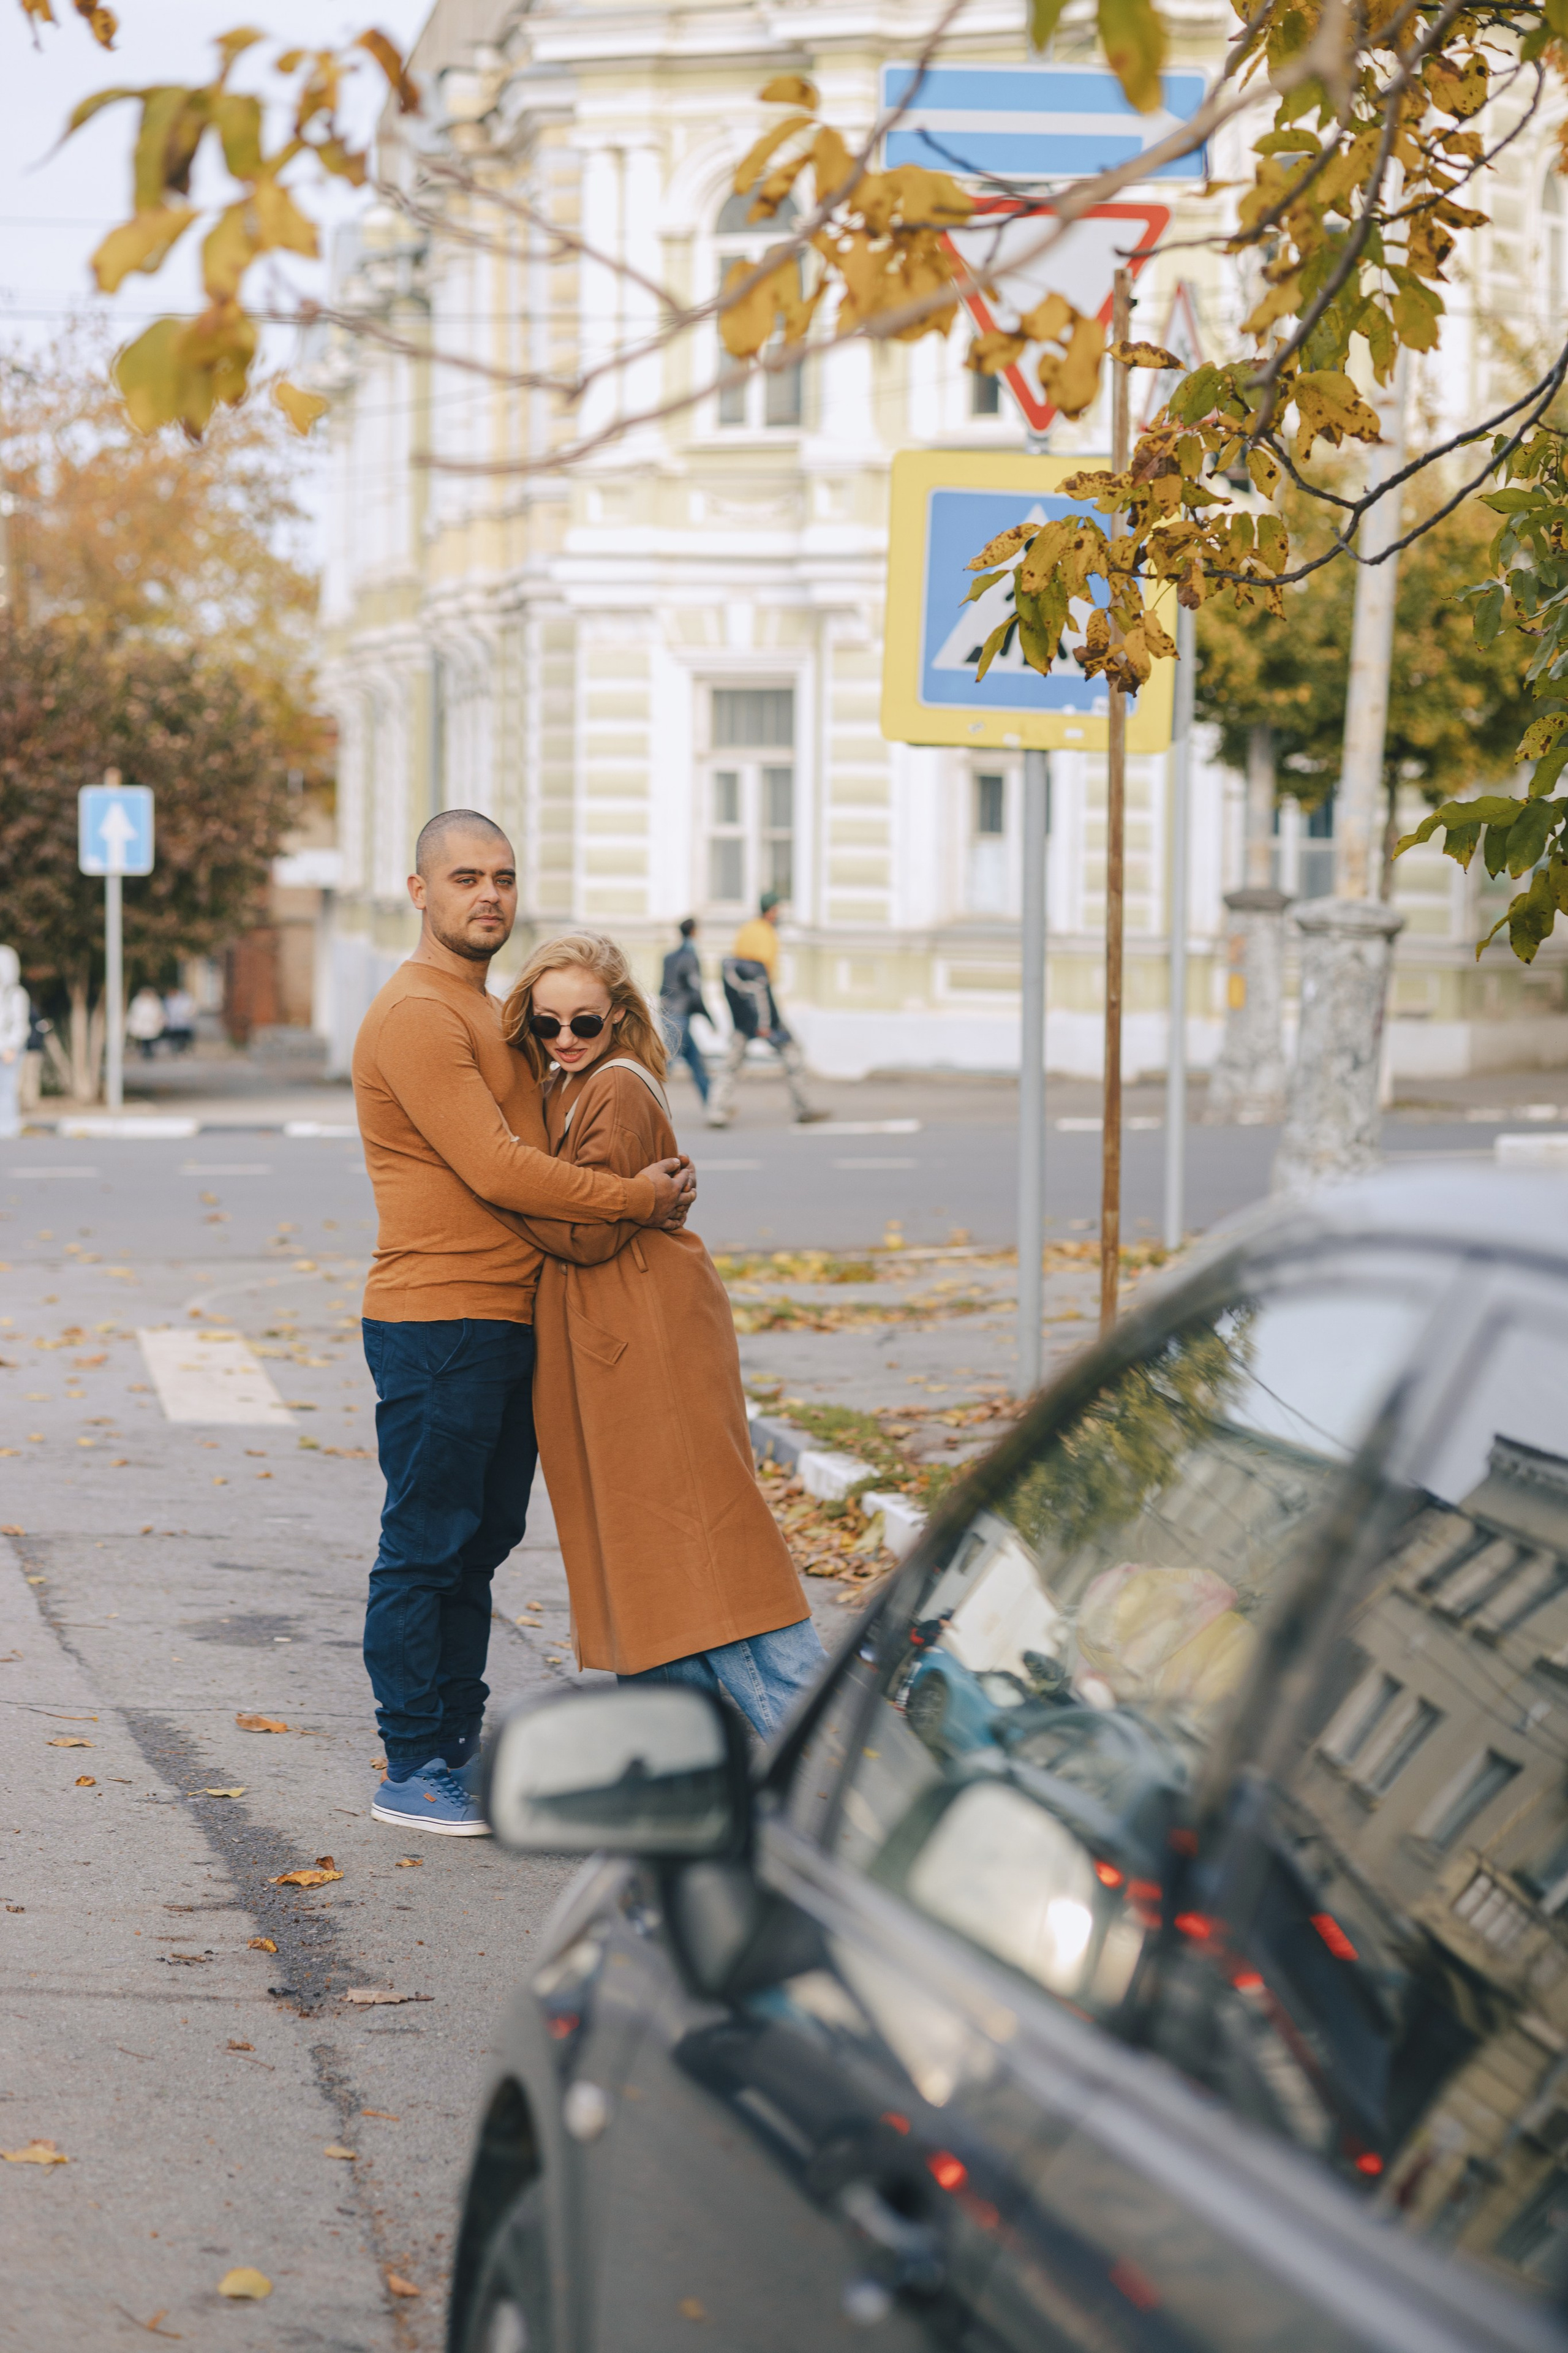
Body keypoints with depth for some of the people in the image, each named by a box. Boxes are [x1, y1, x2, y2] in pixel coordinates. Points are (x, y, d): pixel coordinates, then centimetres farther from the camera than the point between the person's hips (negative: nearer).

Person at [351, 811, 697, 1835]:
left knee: (482, 1541, 13)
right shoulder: (415, 1016, -13)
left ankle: (459, 1746, 21)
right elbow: (494, 1169, -20)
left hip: (510, 1322, 10)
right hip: (435, 1325, -10)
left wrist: (655, 1182, 11)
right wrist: (635, 1198, -13)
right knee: (425, 1549, -3)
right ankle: (413, 1771, 3)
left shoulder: (490, 1012, 20)